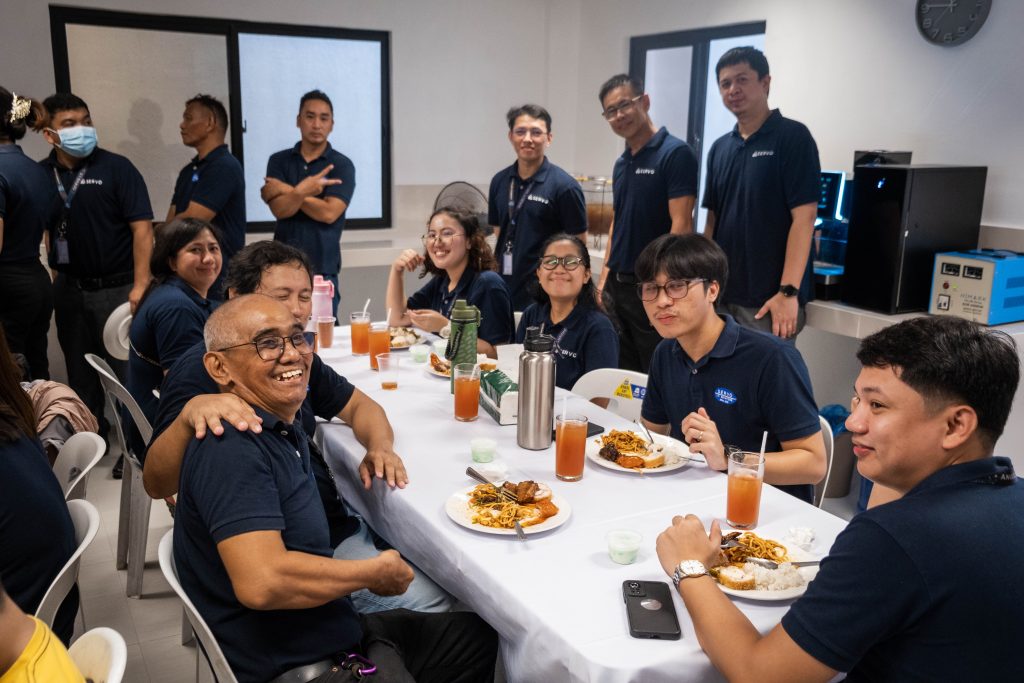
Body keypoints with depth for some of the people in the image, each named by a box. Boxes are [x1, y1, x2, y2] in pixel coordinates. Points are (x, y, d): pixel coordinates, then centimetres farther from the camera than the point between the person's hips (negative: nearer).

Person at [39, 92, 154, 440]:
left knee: (127, 371, 1)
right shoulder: (40, 174, 5)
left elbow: (142, 228, -12)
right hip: (68, 288, 5)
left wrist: (141, 287, -19)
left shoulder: (116, 168, -7)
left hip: (116, 288, -4)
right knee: (79, 370, 16)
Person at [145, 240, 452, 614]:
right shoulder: (203, 368, -18)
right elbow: (156, 485, -26)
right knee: (432, 602, -13)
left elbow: (359, 405, 17)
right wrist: (190, 414, -48)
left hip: (335, 520, 9)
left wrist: (381, 447, -6)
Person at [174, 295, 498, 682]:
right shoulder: (232, 446, -24)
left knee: (479, 634, 20)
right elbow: (262, 582, -33)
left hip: (338, 633, 10)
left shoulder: (282, 426, 6)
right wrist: (377, 572, -19)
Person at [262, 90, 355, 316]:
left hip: (322, 269, -2)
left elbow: (329, 213, -12)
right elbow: (280, 210, -5)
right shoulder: (279, 161, 8)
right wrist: (303, 190, -22)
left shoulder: (342, 165, -1)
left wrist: (287, 191, -6)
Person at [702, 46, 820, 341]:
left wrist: (788, 292, -19)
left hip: (769, 299, -6)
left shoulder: (793, 137, -7)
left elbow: (804, 217, -14)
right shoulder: (719, 148, 12)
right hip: (722, 295, 6)